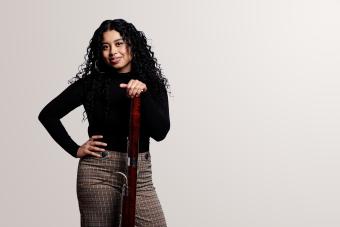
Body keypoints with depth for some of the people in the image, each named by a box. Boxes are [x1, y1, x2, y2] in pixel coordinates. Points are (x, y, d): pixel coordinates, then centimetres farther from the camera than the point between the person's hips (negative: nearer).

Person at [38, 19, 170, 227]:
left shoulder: (153, 85, 5)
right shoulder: (91, 83, 0)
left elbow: (160, 132, -8)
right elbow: (48, 114, 5)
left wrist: (143, 94, -20)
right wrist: (75, 150, 0)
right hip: (99, 173, -2)